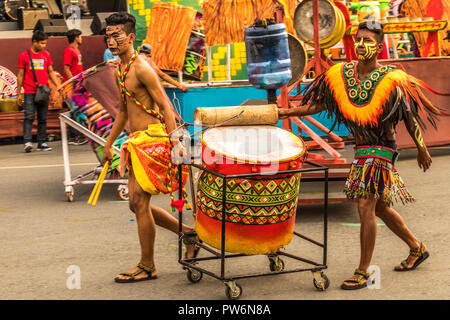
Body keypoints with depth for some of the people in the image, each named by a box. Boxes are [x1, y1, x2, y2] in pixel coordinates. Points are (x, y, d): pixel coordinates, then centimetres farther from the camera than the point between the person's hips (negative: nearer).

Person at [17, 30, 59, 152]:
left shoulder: (46, 54, 11)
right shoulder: (24, 56, 1)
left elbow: (51, 72, 17)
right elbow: (20, 75, 5)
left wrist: (58, 86, 6)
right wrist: (19, 93, 4)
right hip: (29, 92, -4)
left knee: (43, 119, 5)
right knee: (29, 117, -11)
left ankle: (41, 143, 10)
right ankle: (27, 142, -16)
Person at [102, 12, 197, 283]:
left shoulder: (141, 68, -13)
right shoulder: (121, 69, 15)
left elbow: (165, 106, -17)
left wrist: (175, 142, -23)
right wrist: (109, 144, 30)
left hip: (152, 139, -9)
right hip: (137, 141, 9)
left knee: (139, 203, -6)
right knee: (137, 204, 11)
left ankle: (147, 267, 5)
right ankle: (188, 233, 26)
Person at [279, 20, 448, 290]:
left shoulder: (390, 80, -13)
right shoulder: (342, 75, 1)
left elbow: (410, 116, -4)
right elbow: (318, 104, 6)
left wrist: (422, 150, 4)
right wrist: (286, 112, -6)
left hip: (382, 149, -7)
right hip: (361, 148, 7)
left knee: (366, 208, -10)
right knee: (380, 208, 17)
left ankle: (363, 272, 0)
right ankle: (417, 249, 38)